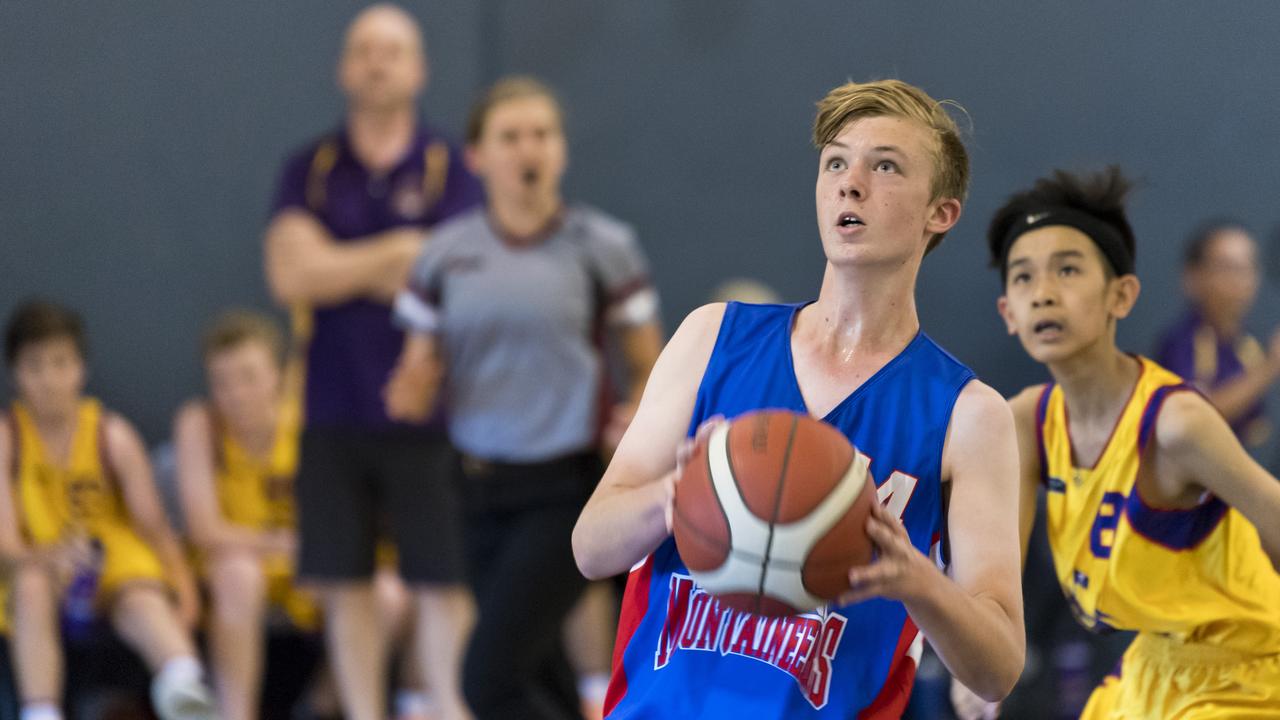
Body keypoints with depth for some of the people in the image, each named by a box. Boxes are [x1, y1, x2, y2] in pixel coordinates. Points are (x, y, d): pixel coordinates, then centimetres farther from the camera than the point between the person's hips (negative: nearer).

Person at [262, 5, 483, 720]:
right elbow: (291, 273, -6)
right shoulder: (312, 170, 8)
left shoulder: (449, 168, 1)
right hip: (335, 413, 2)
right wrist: (399, 251, -9)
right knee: (346, 587, 5)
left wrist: (341, 270, -9)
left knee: (443, 586, -4)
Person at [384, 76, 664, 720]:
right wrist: (410, 394, -14)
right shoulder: (447, 254, 5)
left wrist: (636, 421, -17)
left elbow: (648, 370, 4)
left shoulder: (601, 247, -2)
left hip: (565, 490, -4)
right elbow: (419, 372, 10)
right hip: (484, 489, 4)